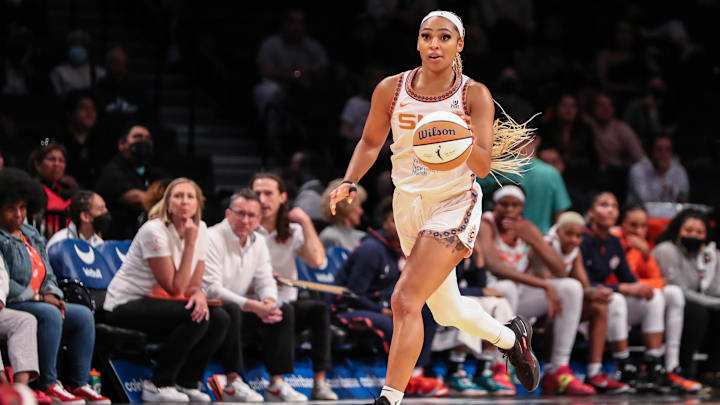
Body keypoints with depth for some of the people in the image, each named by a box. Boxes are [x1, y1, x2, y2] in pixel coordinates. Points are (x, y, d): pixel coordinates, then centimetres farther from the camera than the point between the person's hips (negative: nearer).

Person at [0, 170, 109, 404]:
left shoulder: (32, 235, 20)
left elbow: (48, 274, 21)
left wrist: (51, 295, -1)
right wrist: (38, 297, -17)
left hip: (37, 303, 9)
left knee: (83, 315, -6)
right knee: (50, 315, -33)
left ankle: (78, 383, -9)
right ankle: (47, 385, -31)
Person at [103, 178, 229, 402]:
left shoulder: (200, 229, 3)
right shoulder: (154, 231, -19)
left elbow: (194, 285, 5)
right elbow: (175, 288, -21)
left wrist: (199, 295, -20)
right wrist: (190, 243, -22)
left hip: (155, 302, 8)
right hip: (123, 306, -7)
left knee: (219, 318, -14)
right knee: (195, 318, -28)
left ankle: (186, 384, -2)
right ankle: (158, 385, -17)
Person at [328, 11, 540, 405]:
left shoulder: (474, 95, -11)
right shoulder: (390, 90, -3)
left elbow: (483, 166, -16)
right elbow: (370, 142, 12)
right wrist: (349, 183, -4)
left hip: (454, 204, -5)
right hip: (408, 205, 5)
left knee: (405, 300, -20)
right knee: (446, 310, 18)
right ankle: (511, 336, 47)